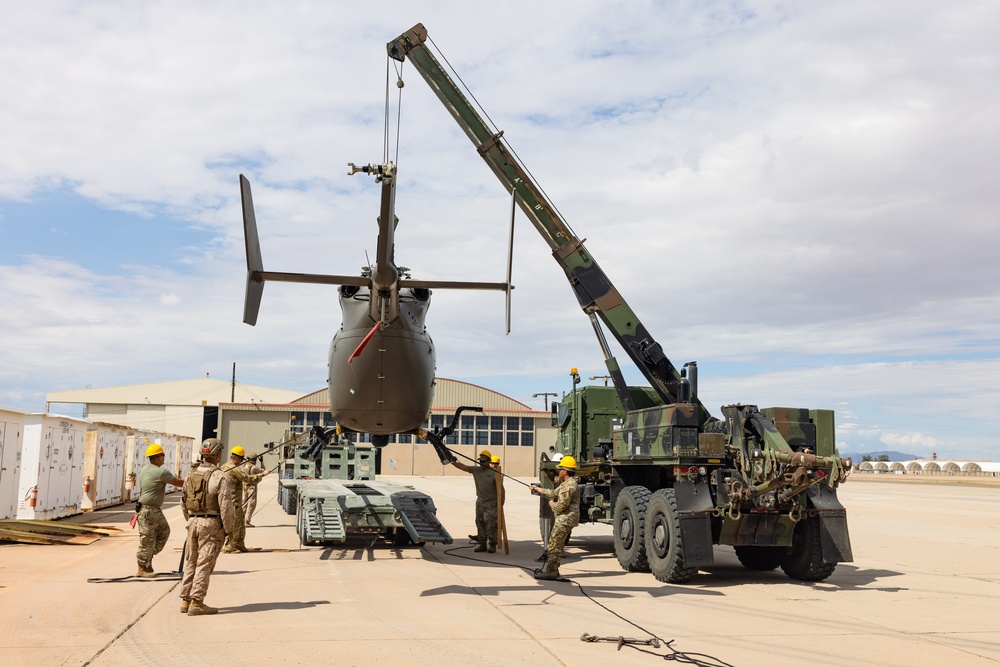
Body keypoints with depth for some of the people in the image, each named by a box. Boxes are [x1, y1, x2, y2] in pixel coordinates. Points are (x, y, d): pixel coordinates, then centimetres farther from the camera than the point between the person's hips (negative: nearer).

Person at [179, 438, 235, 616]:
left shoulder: (192, 475, 8)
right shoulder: (220, 477, -13)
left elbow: (183, 501, 15)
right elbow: (226, 505, -16)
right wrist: (228, 528, -5)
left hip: (193, 522, 7)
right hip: (211, 524, -6)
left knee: (191, 562, 15)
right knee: (204, 564, -2)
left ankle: (185, 600, 20)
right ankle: (196, 603, -1)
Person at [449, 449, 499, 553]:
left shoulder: (493, 472, -8)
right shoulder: (475, 470, 4)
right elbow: (463, 467, -5)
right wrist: (453, 462, -18)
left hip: (491, 502, -5)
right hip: (480, 501, 5)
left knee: (491, 524, -6)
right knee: (480, 523, 8)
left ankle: (492, 545, 2)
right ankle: (482, 544, 15)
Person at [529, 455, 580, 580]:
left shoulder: (569, 485, -19)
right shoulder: (566, 483, 16)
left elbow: (562, 505, -24)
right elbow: (554, 493, 27)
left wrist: (552, 504, -5)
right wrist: (537, 489, 32)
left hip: (565, 520, -11)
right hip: (562, 519, 11)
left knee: (555, 545, -7)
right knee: (553, 544, 16)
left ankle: (551, 572, -3)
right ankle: (550, 569, 22)